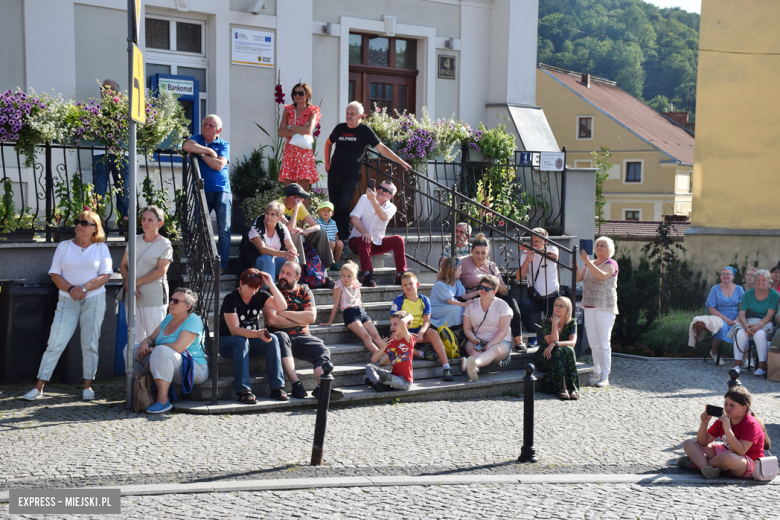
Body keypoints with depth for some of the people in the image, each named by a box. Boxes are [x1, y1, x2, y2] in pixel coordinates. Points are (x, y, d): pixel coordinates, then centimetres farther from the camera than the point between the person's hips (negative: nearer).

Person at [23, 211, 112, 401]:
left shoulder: (101, 248, 4)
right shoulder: (64, 246, 8)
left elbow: (105, 275, -4)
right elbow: (54, 274, 2)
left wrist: (83, 288, -16)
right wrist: (70, 289, -14)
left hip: (94, 301, -1)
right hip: (67, 302, 1)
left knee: (90, 345, 2)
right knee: (55, 344, -4)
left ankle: (88, 386, 11)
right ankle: (39, 387, 1)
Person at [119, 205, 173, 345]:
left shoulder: (165, 244, -2)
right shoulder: (134, 241, 14)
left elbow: (161, 271, -12)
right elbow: (123, 265, 14)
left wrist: (135, 282, -13)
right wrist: (128, 283, -6)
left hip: (154, 298, -5)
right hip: (132, 297, 5)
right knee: (135, 340, 8)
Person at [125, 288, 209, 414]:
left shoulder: (193, 321, -16)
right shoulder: (169, 318, 11)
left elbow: (177, 348, -27)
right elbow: (152, 338, 14)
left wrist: (151, 350, -17)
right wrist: (144, 344, -10)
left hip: (192, 369, -9)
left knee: (161, 351, -38)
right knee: (133, 348, 6)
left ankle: (163, 400, -34)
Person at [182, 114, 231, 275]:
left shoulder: (224, 144, 11)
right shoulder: (197, 139, 12)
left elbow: (219, 165, -6)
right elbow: (187, 146, -14)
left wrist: (201, 153, -3)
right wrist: (209, 151, -8)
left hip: (222, 191, 0)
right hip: (202, 190, 0)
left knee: (224, 230, -5)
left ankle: (222, 265, -1)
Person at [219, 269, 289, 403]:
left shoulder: (259, 296, 0)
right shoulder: (231, 299, -16)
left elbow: (282, 306, -12)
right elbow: (234, 330, -25)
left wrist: (271, 285, -19)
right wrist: (257, 334, -40)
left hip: (251, 342, 4)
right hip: (227, 343, -4)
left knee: (272, 339, -25)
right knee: (241, 341, -38)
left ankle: (277, 388, -27)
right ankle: (243, 391, -42)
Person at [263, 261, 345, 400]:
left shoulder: (304, 291, 12)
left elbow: (311, 317, -4)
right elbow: (271, 320, -11)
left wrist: (283, 313, -8)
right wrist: (300, 320, -5)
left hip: (301, 337, 3)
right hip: (279, 336, -3)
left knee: (323, 350, -22)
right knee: (281, 337, -37)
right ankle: (296, 383, -44)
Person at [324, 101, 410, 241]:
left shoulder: (365, 131, -3)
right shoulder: (340, 128, 6)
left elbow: (381, 148, -4)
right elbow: (328, 143, 25)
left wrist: (401, 162, -9)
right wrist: (327, 162, 17)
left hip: (351, 177, -3)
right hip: (334, 174, 3)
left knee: (343, 205, -17)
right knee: (334, 206, 2)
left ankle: (345, 236, -2)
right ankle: (335, 236, 13)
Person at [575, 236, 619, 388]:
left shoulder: (611, 264, -4)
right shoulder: (590, 264, 16)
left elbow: (601, 275, -24)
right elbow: (578, 278, 4)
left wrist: (586, 261, -28)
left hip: (605, 309, -6)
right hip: (589, 308, 6)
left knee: (603, 343, -7)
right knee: (593, 344, 8)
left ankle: (604, 377, -2)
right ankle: (596, 374, 16)